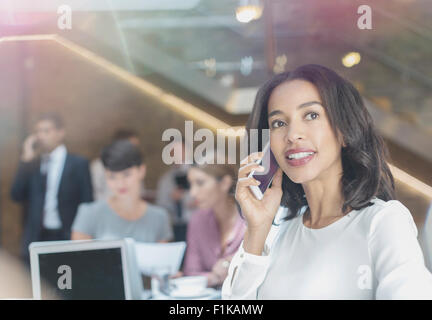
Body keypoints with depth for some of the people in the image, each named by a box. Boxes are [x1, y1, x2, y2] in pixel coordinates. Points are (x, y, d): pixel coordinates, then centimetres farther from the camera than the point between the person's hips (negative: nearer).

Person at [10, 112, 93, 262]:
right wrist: (26, 160, -4)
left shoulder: (78, 164, -1)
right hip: (36, 240, 3)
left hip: (67, 239, -3)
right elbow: (17, 196, 2)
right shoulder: (31, 164, 10)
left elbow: (87, 204, -1)